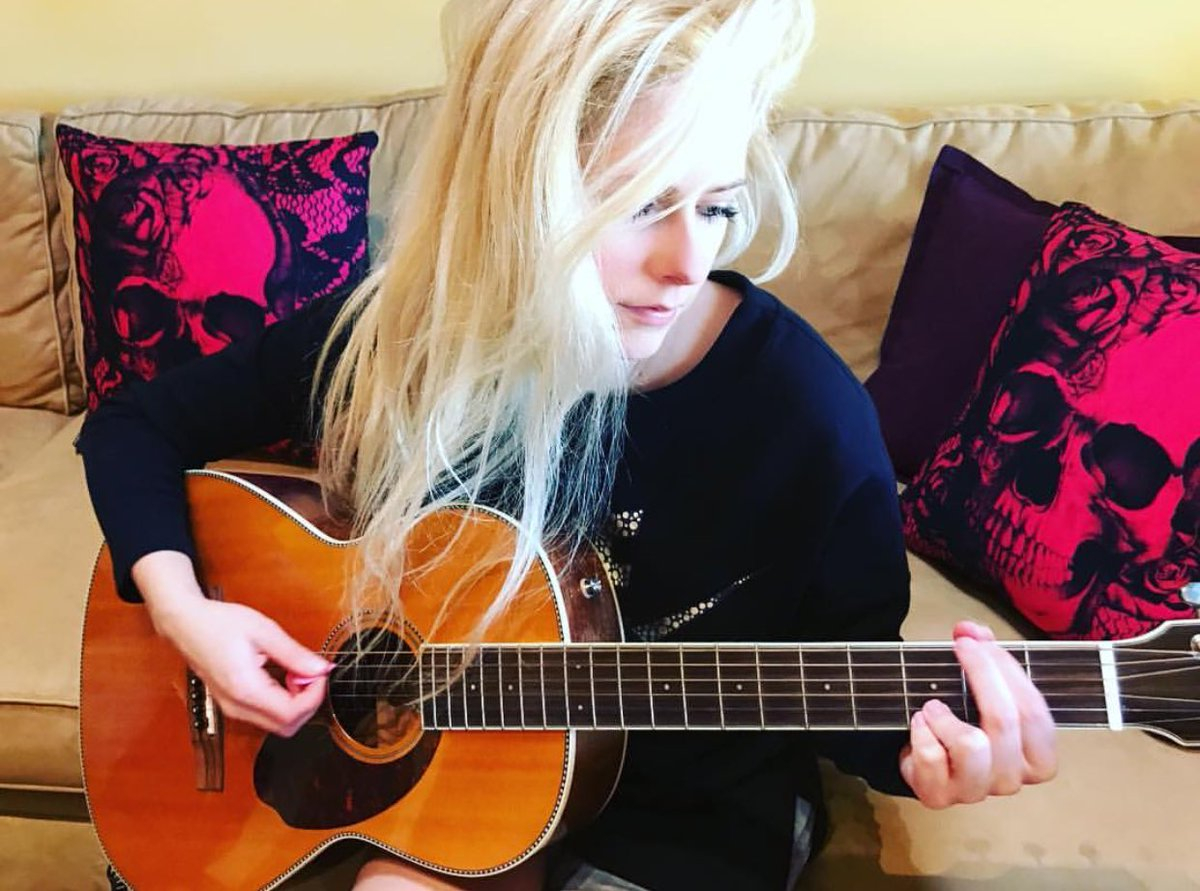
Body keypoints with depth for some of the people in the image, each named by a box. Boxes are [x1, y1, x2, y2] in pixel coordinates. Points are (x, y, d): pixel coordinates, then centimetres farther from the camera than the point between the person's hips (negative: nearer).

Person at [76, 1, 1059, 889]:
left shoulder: (804, 406, -22)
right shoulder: (394, 340, -16)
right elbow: (137, 427, -2)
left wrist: (913, 756, -31)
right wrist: (183, 609, -16)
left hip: (698, 810, -2)